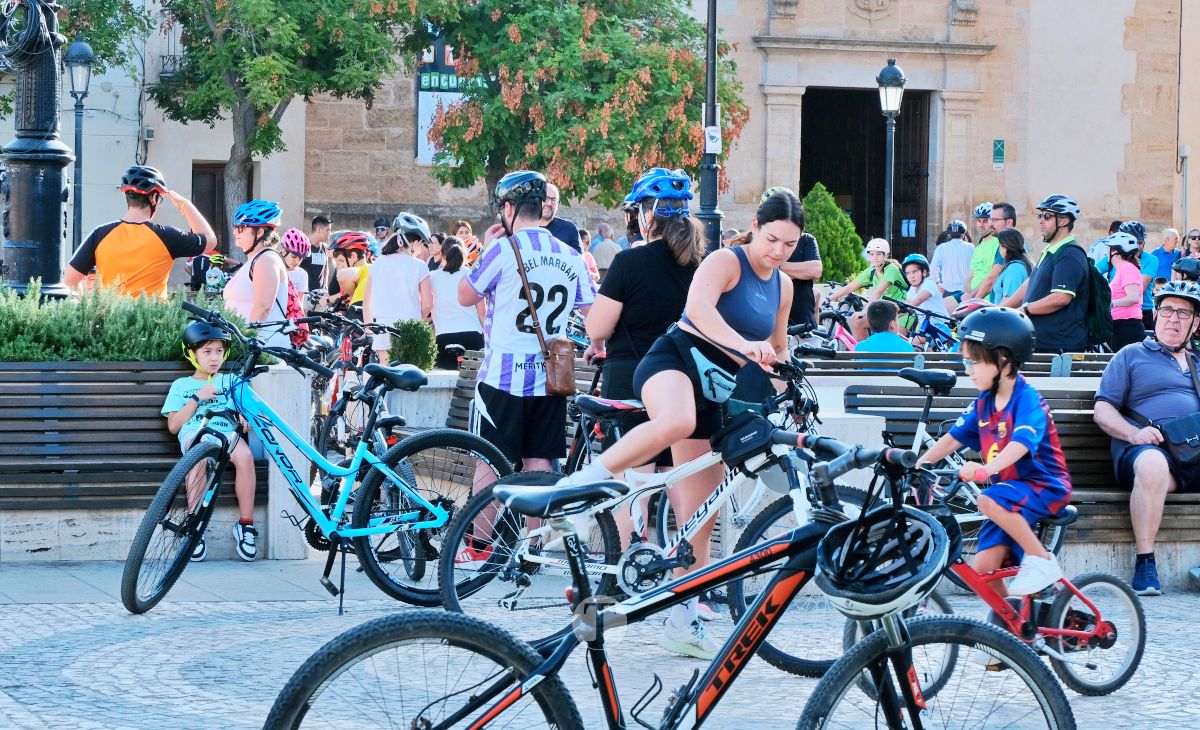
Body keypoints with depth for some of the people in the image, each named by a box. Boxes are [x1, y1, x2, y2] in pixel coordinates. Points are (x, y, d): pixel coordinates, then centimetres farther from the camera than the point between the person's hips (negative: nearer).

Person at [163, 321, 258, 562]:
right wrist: (197, 399, 2)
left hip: (227, 432, 2)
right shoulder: (182, 385, 21)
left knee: (245, 456, -36)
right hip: (195, 434, -2)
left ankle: (246, 524, -25)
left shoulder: (230, 381, 26)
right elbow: (173, 425, 11)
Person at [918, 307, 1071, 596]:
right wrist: (919, 463, -5)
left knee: (990, 501, -35)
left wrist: (987, 469, -51)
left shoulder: (1027, 399, -17)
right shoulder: (984, 402, 7)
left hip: (1044, 488, -7)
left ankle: (1042, 561, -21)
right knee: (983, 567, -6)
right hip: (1010, 490, 7)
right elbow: (954, 437, 9)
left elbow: (1021, 442, -35)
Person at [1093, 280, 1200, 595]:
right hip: (1148, 448, -3)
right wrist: (1134, 433, -10)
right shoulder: (1131, 356, 19)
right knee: (1152, 464, -40)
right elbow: (1102, 410, 10)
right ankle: (1145, 563, -33)